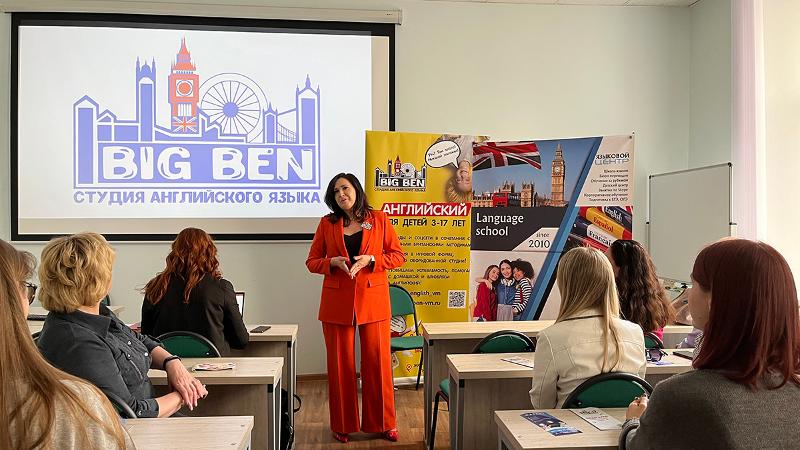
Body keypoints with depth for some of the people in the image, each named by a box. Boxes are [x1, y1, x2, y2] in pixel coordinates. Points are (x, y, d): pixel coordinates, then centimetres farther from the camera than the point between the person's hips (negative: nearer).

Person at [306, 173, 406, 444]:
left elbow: (398, 256, 4)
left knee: (377, 361, 3)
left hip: (373, 301, -1)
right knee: (340, 364, 6)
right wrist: (334, 262, -12)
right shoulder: (327, 223, 6)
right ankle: (342, 425, 22)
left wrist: (370, 260, -12)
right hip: (337, 302, 1)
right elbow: (312, 261, 8)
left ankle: (383, 423, 19)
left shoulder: (379, 219, 3)